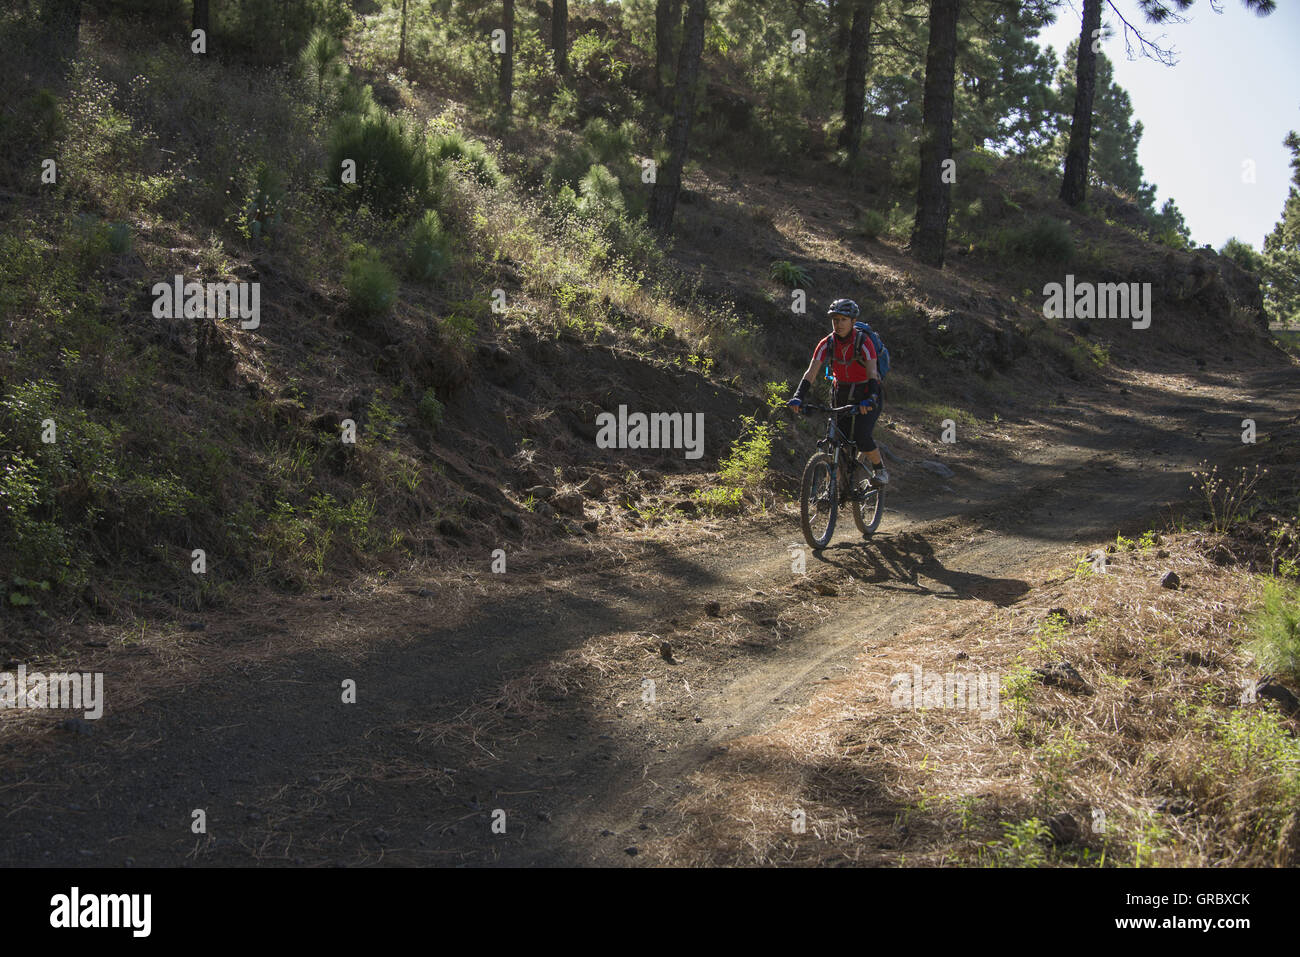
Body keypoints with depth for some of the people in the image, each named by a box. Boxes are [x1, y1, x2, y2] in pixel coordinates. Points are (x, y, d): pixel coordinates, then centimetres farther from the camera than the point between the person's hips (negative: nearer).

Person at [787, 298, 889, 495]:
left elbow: (872, 374, -30)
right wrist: (798, 397, -33)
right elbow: (811, 372, -17)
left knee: (862, 437, -22)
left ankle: (881, 469, 4)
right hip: (842, 396, 4)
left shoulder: (863, 343, -20)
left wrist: (870, 399, -48)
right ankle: (842, 486, 16)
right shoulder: (826, 344, -10)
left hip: (867, 397, -4)